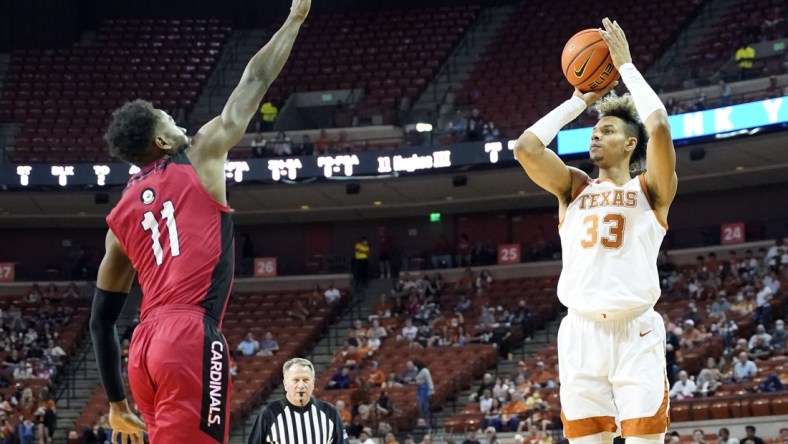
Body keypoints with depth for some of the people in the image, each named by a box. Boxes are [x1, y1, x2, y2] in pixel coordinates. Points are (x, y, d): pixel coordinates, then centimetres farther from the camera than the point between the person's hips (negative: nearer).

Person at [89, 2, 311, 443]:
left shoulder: (121, 215, 21)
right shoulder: (201, 156, 9)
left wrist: (117, 402, 28)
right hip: (193, 339, -7)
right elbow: (255, 81, 16)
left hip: (146, 347, 7)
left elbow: (101, 320, 22)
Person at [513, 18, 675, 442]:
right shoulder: (574, 188, 16)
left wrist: (627, 66, 0)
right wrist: (578, 101, 11)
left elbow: (659, 127, -11)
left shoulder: (651, 190, 7)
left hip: (636, 334, -3)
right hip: (581, 335, 3)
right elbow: (525, 148, 2)